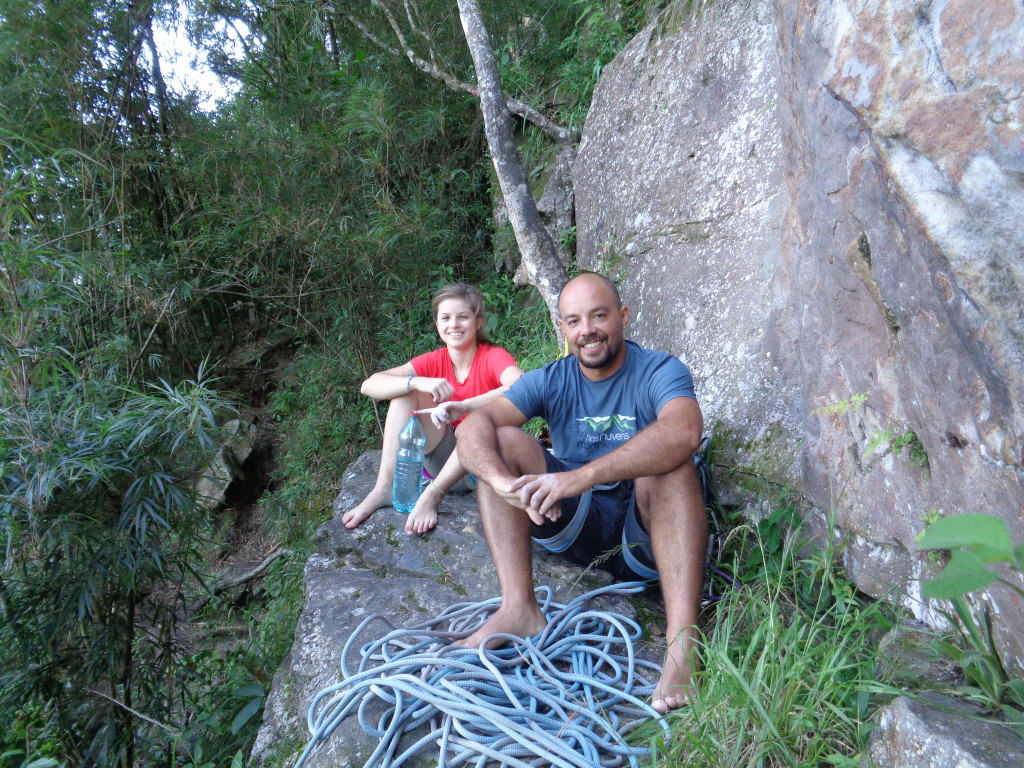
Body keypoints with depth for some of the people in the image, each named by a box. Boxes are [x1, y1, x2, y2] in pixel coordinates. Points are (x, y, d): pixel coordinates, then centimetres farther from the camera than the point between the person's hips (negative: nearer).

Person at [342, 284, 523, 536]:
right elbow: (369, 385, -12)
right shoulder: (434, 361, -1)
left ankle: (432, 494, -30)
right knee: (405, 390, -12)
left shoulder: (493, 357, -13)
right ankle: (384, 489, -20)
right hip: (447, 461, 4)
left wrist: (463, 407, -44)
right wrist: (418, 382, -30)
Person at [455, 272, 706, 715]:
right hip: (576, 527, 4)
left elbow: (684, 432, -34)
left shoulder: (658, 371, -10)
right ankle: (518, 609, -24)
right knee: (504, 439, -13)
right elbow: (474, 427, -15)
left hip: (645, 538, -3)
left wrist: (581, 477, -44)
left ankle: (683, 643, -41)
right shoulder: (550, 381, 1)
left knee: (669, 462, -32)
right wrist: (504, 481, -37)